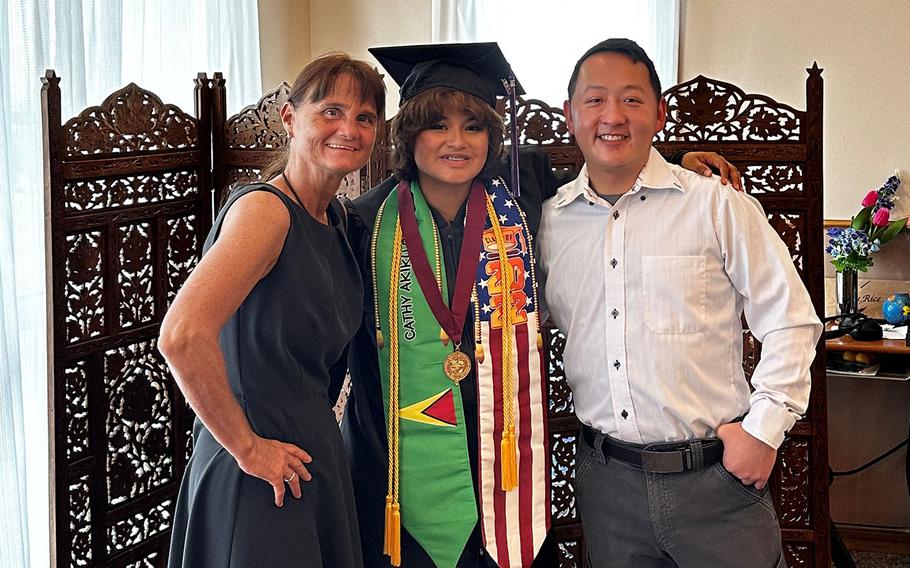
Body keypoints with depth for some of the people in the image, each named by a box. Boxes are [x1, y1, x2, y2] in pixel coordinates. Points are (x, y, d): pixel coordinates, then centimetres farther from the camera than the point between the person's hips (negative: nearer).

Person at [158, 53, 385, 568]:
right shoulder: (265, 208, -19)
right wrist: (246, 445, -21)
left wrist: (318, 430, 11)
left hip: (319, 455, 8)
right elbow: (182, 336, -31)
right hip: (262, 475, -8)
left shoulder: (335, 216, 7)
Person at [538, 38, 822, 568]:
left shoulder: (718, 206, -4)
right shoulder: (550, 220, 5)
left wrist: (763, 428, -7)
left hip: (716, 475, -2)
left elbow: (791, 320, -2)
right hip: (607, 480, 3)